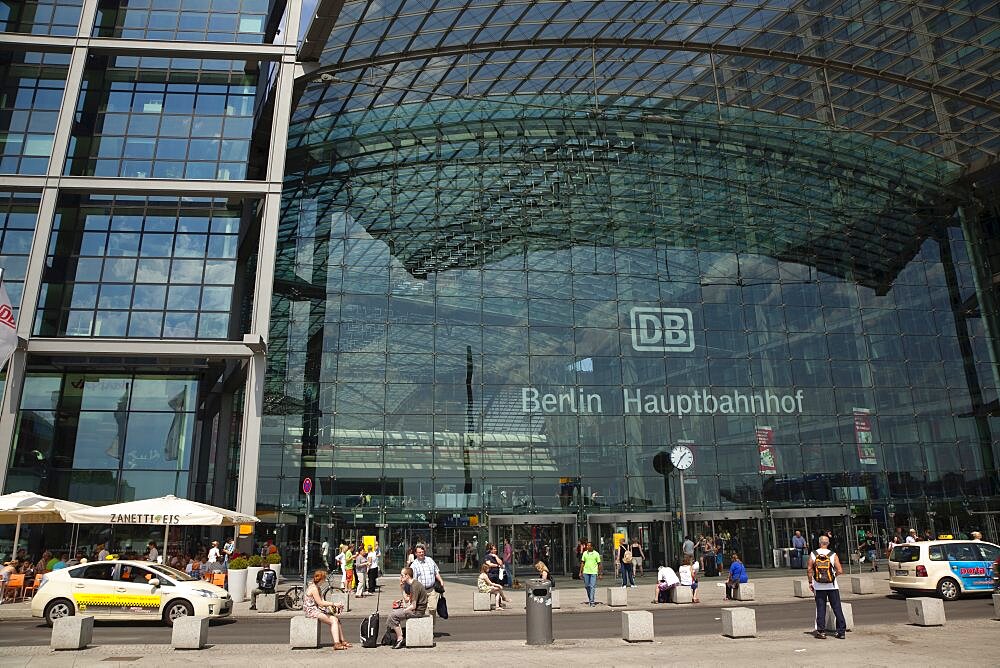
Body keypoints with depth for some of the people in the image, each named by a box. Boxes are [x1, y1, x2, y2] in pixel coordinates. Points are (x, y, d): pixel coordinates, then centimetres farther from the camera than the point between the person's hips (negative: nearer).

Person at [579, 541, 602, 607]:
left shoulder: (596, 554, -2)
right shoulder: (584, 553, 6)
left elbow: (599, 564, 2)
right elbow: (582, 563, 11)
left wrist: (600, 574, 1)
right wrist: (580, 572, 7)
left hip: (594, 572, -3)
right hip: (586, 572, 3)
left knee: (592, 587, -8)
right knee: (587, 586, 9)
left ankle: (592, 601, -6)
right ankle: (589, 599, 28)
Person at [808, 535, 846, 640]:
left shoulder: (813, 555, -3)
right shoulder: (833, 555, -6)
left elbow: (809, 570, -3)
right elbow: (840, 571, -10)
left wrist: (810, 583, 8)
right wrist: (834, 574, 11)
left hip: (819, 587, 1)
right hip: (832, 586, 0)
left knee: (821, 609, 6)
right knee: (837, 608, 8)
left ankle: (821, 632, 6)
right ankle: (841, 631, 9)